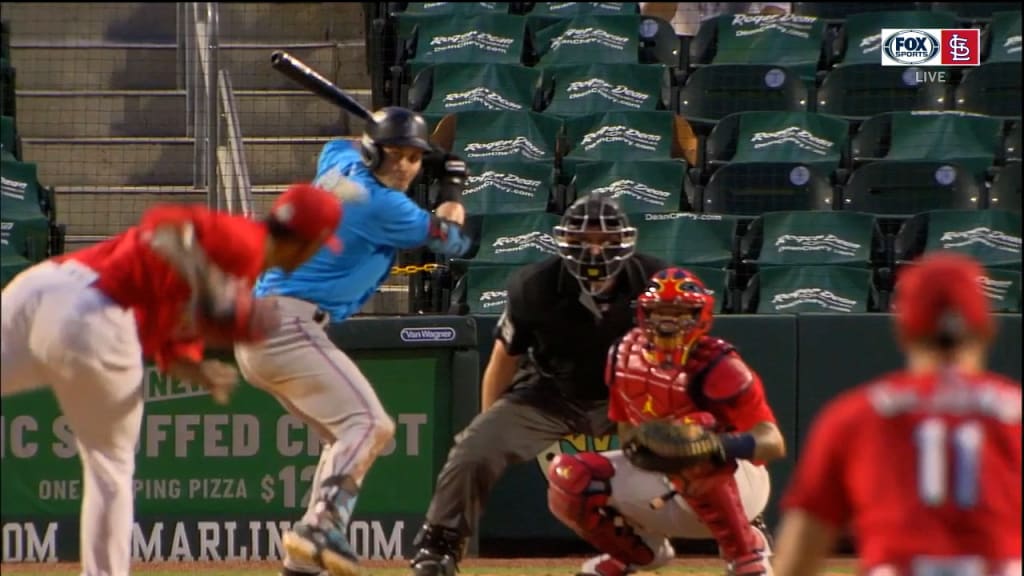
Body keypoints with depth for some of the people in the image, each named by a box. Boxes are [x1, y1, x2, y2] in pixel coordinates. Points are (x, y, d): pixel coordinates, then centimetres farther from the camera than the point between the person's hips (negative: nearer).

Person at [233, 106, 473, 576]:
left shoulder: (338, 161, 13)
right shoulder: (382, 206, -11)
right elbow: (452, 240, 3)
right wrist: (452, 182, 19)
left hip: (256, 329, 10)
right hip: (287, 326, -10)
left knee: (350, 436, 16)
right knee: (368, 423, -22)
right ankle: (320, 527, -40)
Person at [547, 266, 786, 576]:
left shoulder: (717, 367, -23)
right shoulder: (625, 356, -4)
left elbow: (774, 444, -29)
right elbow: (626, 429, 9)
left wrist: (720, 444, -50)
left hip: (736, 485, -6)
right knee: (568, 479, -13)